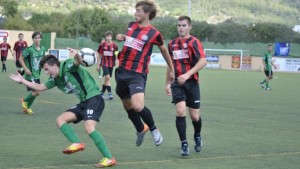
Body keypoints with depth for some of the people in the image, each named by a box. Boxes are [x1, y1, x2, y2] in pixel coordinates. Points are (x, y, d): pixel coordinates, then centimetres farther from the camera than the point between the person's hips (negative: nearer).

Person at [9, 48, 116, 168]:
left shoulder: (67, 66, -12)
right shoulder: (55, 79, 12)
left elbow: (78, 61, -32)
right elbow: (41, 87, 22)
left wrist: (76, 55, -56)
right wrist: (22, 81, 18)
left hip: (94, 98, -9)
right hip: (83, 102, 9)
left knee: (89, 128, -25)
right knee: (60, 120, 1)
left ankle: (109, 158, -20)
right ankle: (77, 143, -15)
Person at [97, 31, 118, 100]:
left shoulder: (114, 45, -1)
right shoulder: (102, 45, -2)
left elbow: (117, 55, 8)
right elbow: (99, 55, 6)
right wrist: (98, 65, 6)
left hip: (111, 64, 2)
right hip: (104, 64, -2)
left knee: (106, 79, 11)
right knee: (107, 78, -17)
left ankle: (102, 93, 26)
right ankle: (109, 93, -17)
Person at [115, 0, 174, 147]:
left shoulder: (154, 33, -8)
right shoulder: (131, 25, 8)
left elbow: (164, 50, 7)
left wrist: (171, 69, 15)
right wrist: (122, 37, 8)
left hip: (137, 74, -6)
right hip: (121, 71, 6)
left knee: (138, 106, -24)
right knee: (127, 106, 16)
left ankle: (153, 129, 3)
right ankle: (140, 130, 42)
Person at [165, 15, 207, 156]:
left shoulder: (194, 42, -6)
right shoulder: (172, 44, 10)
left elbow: (203, 61, -18)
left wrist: (188, 74, -27)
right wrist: (167, 83, 20)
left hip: (191, 82, -2)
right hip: (177, 83, 3)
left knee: (195, 116, 4)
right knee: (180, 111, -16)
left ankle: (197, 136, 35)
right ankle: (184, 144, -7)